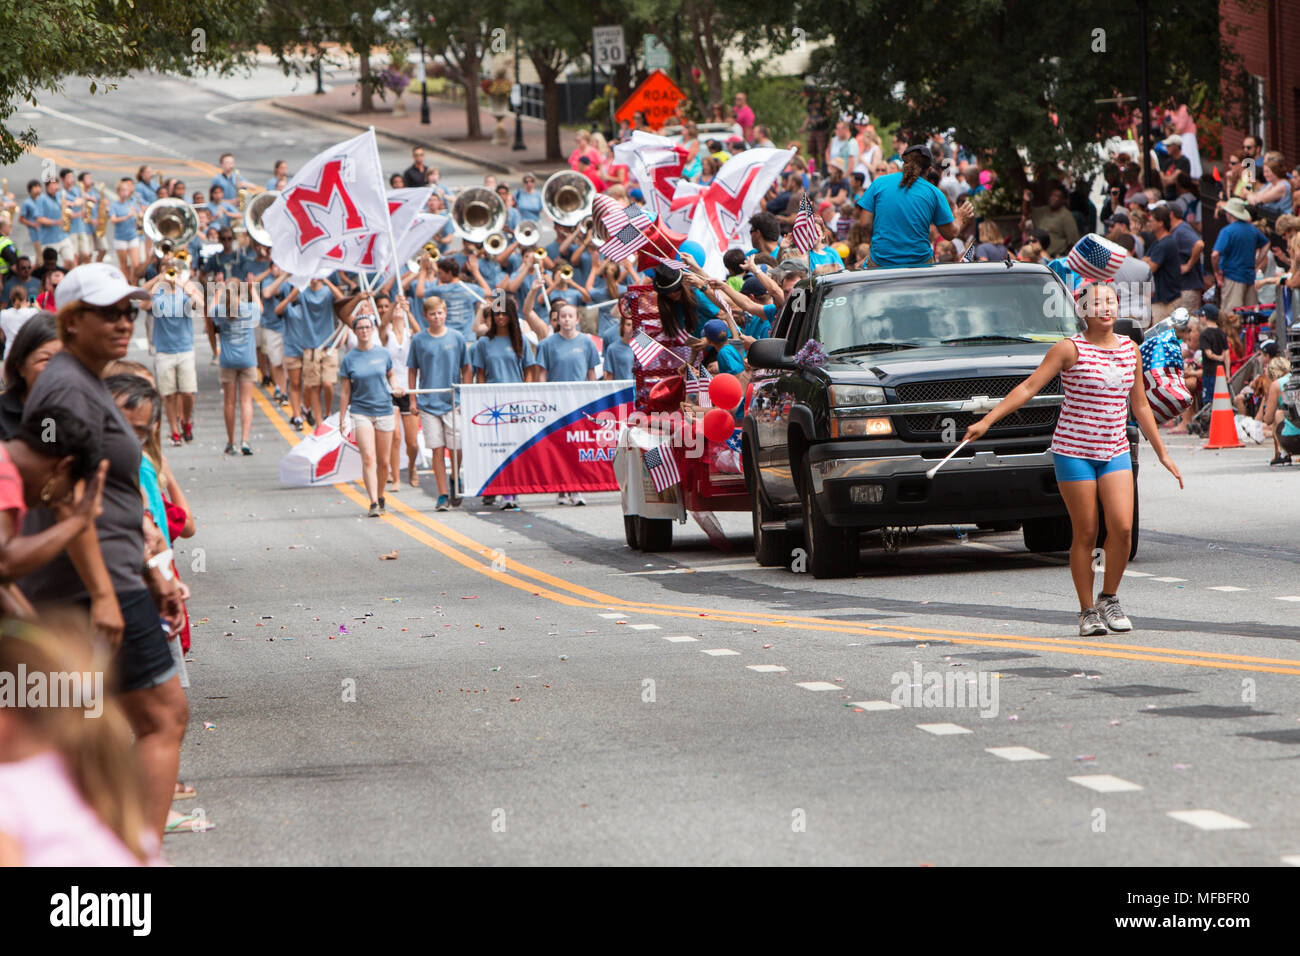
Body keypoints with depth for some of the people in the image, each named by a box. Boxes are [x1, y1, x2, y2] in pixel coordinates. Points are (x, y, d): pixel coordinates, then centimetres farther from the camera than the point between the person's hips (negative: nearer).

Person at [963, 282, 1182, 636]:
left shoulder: (1130, 351, 9)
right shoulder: (1070, 349, -5)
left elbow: (1140, 406, 18)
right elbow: (1028, 387, -9)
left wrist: (1163, 453, 20)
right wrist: (986, 421, -17)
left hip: (1115, 451, 4)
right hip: (1074, 450, -4)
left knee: (1122, 527, -11)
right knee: (1085, 534, -3)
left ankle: (1109, 598, 9)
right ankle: (1088, 611, 9)